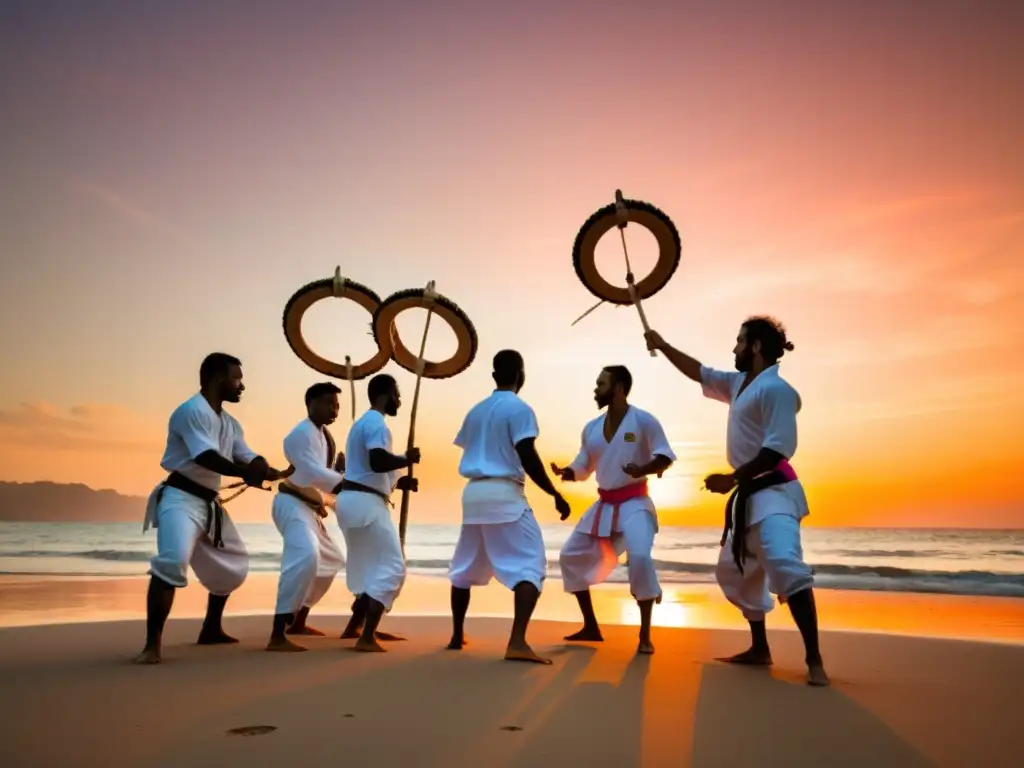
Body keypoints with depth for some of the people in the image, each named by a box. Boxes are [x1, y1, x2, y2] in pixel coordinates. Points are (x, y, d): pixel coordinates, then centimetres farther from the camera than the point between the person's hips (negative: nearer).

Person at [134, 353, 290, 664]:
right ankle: (152, 645, -20)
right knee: (173, 562, -27)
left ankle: (211, 629, 37)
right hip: (181, 499, -10)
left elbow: (249, 458, 7)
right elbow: (206, 457, -27)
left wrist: (276, 474, -11)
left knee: (233, 563, 21)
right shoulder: (191, 411, -15)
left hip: (209, 503, 10)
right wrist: (246, 474, -32)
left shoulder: (230, 423, 13)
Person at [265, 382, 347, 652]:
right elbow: (313, 474, -26)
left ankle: (298, 622, 36)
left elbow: (326, 471, 17)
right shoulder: (302, 433, -15)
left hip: (309, 507, 11)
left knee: (329, 561, 22)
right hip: (293, 504, -11)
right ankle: (277, 636, -33)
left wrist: (343, 467, -5)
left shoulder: (324, 435, 15)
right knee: (305, 559, -30)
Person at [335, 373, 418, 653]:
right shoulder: (376, 423, -10)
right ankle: (366, 637, -10)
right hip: (366, 503, -10)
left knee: (371, 566, 20)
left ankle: (354, 626, 27)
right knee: (392, 568, -7)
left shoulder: (363, 422, 22)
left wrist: (399, 483, 13)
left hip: (352, 500, 10)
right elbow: (378, 463, -25)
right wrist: (407, 458, -9)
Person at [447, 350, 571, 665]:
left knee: (466, 567, 20)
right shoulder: (519, 409, -6)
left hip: (473, 492, 7)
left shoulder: (476, 410, 14)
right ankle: (517, 642, -23)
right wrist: (556, 494, -8)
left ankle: (457, 636, 30)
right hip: (504, 494, -7)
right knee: (531, 566, -8)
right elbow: (528, 459, -14)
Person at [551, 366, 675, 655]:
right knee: (571, 556, 8)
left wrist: (642, 469, -29)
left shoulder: (643, 421, -9)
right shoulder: (591, 428, 7)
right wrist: (565, 472, -10)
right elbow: (583, 468, 12)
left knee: (640, 557, -28)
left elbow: (665, 457, -10)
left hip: (634, 504, -7)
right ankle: (591, 628, 23)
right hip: (603, 506, 7)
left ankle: (645, 636, -10)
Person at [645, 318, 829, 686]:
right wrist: (662, 346, 28)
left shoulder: (775, 388, -15)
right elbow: (698, 372, 27)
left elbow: (779, 449, -21)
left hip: (774, 491, -10)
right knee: (735, 572, 17)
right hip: (750, 494, 10)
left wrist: (732, 478, -22)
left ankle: (814, 661, -21)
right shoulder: (740, 383, 13)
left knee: (786, 567, -25)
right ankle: (760, 648, 29)